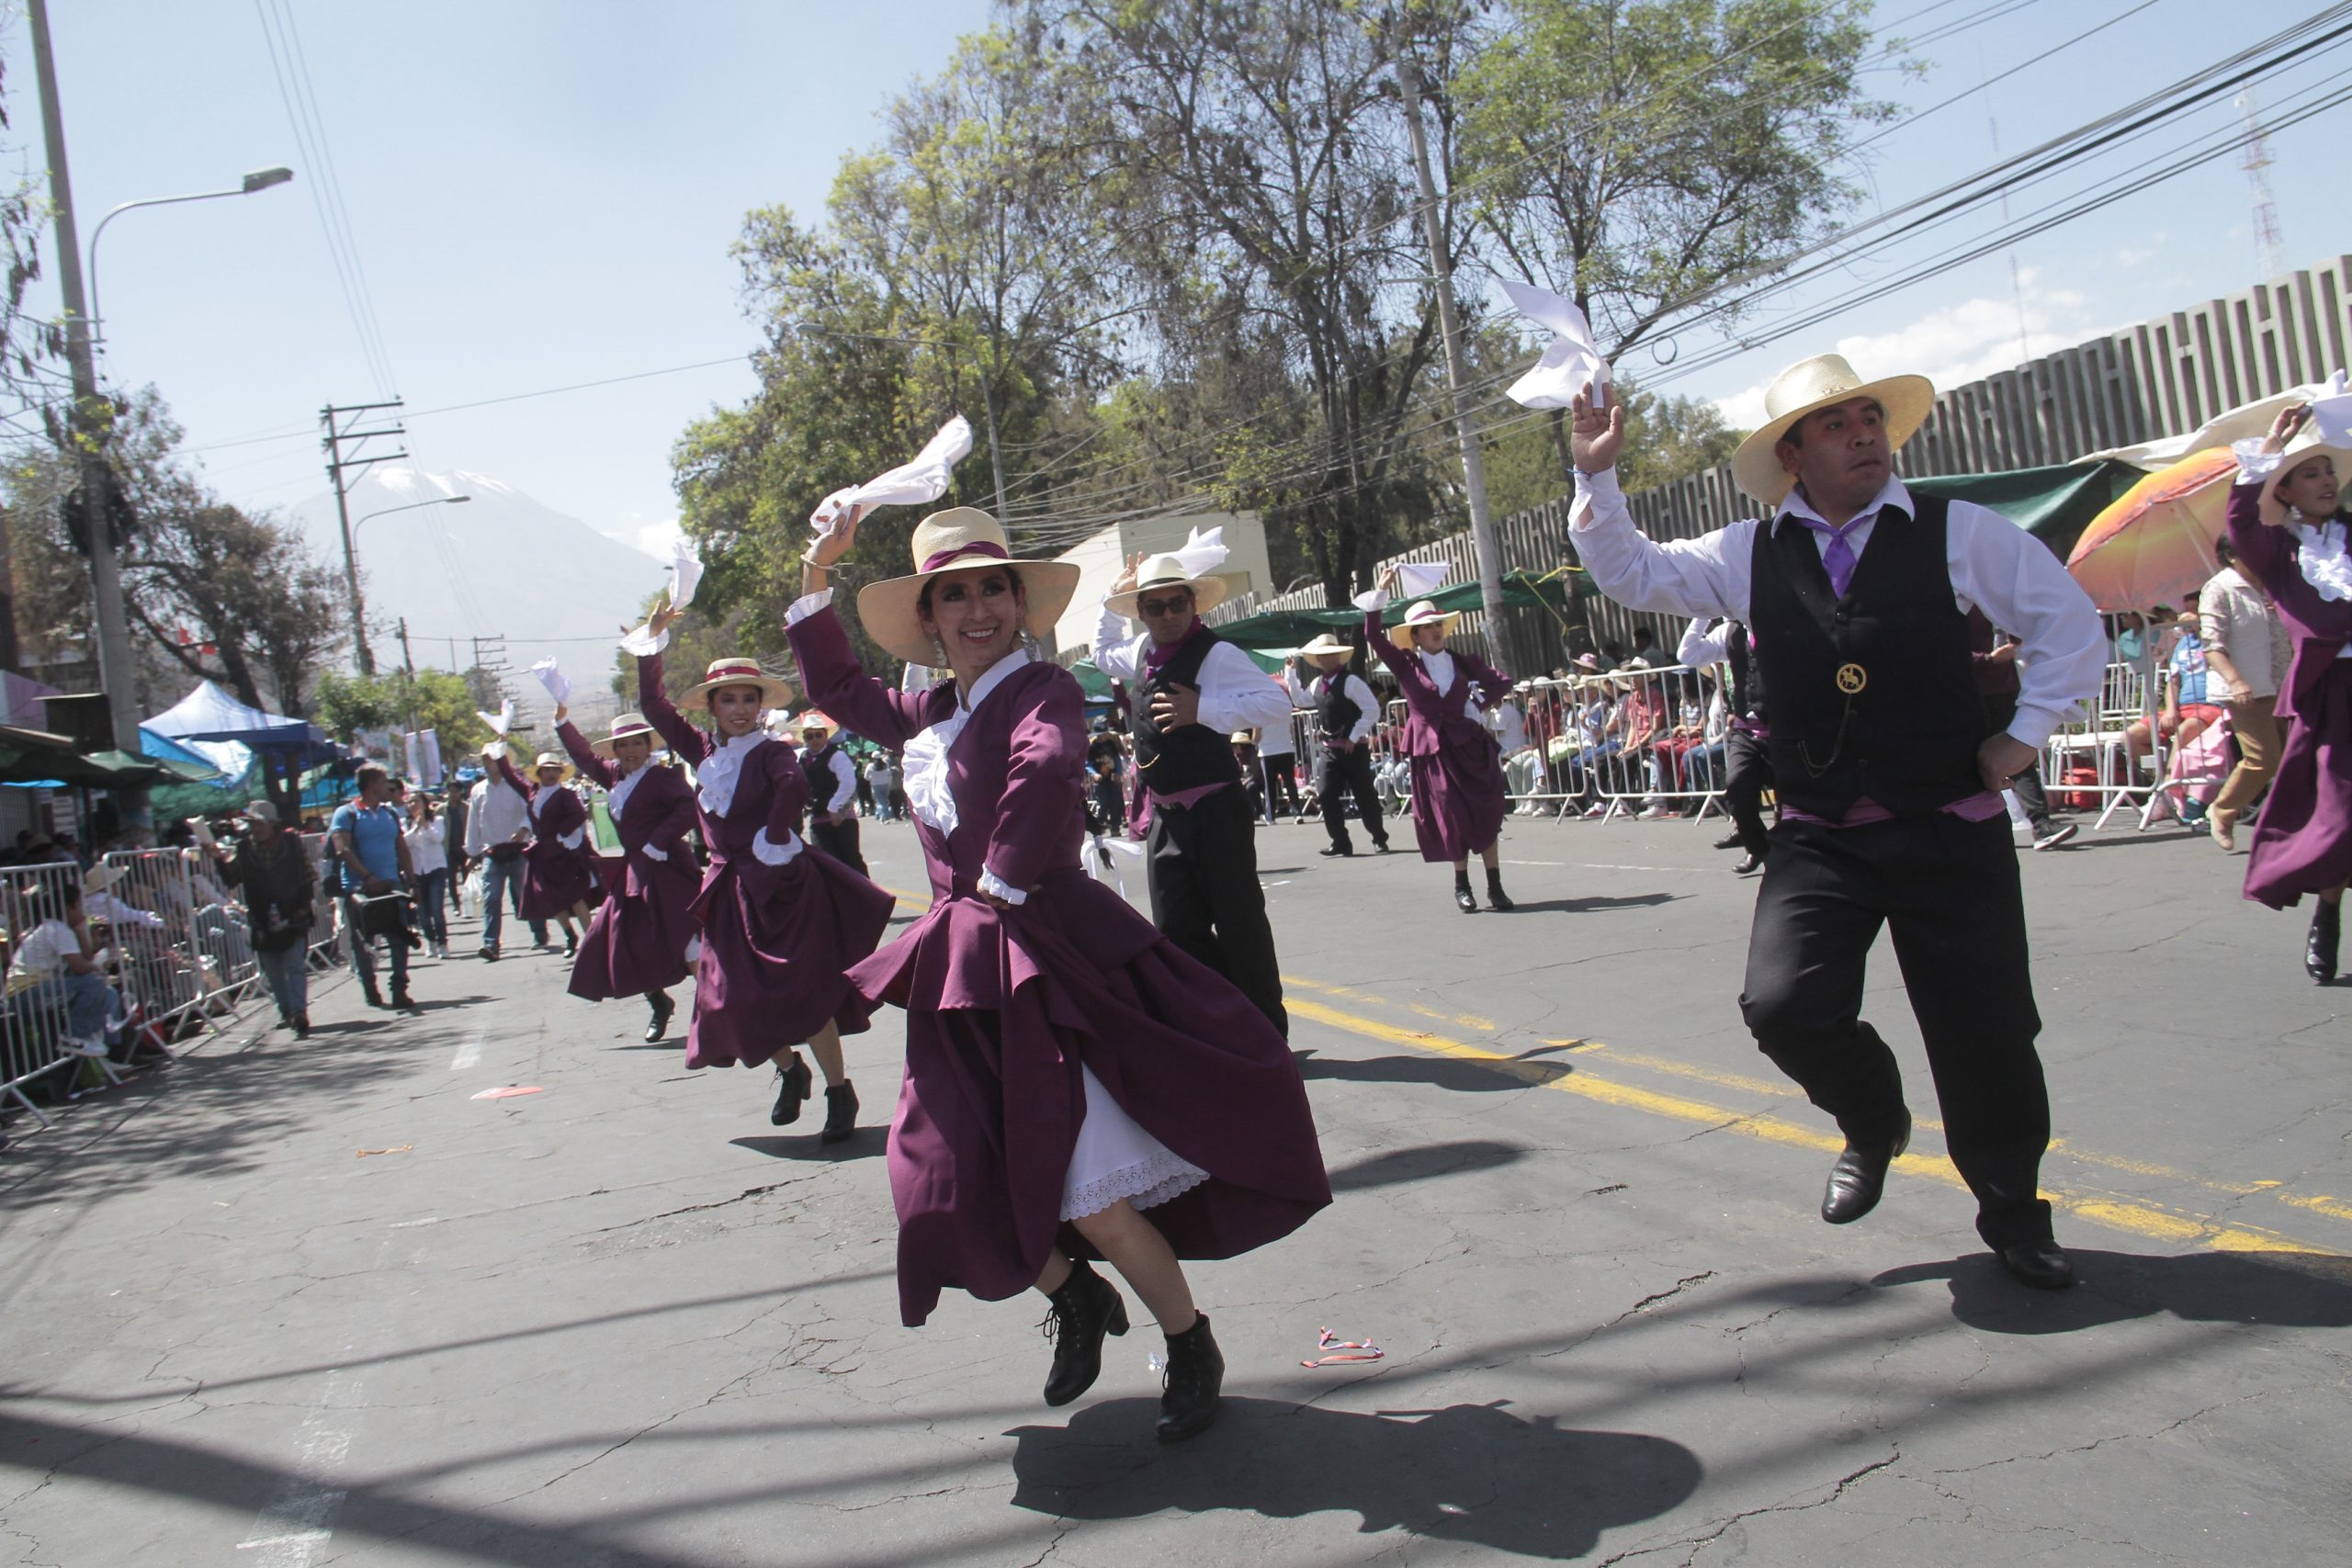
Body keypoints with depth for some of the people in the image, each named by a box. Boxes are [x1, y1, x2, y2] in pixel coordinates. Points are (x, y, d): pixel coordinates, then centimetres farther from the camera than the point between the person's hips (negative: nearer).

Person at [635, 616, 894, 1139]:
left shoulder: (771, 752, -10)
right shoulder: (701, 751, 7)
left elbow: (794, 786, -32)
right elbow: (653, 705, 7)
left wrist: (774, 839, -24)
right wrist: (651, 643, 3)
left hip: (785, 885, -6)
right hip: (732, 892, 6)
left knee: (804, 992, -6)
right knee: (734, 995, 6)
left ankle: (840, 1092, 5)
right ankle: (789, 1069, 29)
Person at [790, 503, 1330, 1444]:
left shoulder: (1041, 689, -11)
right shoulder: (929, 711, 13)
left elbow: (1046, 771, -33)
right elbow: (839, 691, 29)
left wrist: (1003, 882, -22)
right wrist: (815, 585, 21)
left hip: (1047, 956, -8)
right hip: (965, 976, 8)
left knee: (1089, 1189, -6)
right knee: (949, 1179, 9)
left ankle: (1192, 1350, 18)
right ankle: (1074, 1296, 35)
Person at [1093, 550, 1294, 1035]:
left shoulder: (1216, 654, -12)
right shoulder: (1142, 653, 12)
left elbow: (1278, 703, -20)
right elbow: (1103, 653, 35)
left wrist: (1204, 709, -24)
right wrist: (1113, 597, 21)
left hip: (1215, 811, -8)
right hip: (1164, 815, 8)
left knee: (1238, 923, -1)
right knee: (1177, 930, 9)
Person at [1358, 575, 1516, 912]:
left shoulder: (1462, 662, 6)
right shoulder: (1406, 665, -1)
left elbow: (1502, 682, 13)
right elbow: (1373, 636, -12)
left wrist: (1477, 703, 1)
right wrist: (1379, 594, -16)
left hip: (1470, 744, 2)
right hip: (1433, 751, -2)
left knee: (1486, 816, 2)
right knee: (1453, 818, 0)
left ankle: (1495, 887, 8)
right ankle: (1461, 886, 15)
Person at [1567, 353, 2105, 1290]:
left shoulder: (1957, 533, 1)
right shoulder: (1750, 555, 7)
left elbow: (2068, 622, 7)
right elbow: (1633, 576, 9)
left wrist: (2026, 734, 2)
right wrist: (1597, 478, -2)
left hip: (1952, 830, -1)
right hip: (1818, 836, 1)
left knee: (1985, 1030, 4)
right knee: (1785, 1004, -16)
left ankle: (2012, 1212, 32)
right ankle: (1871, 1124, 20)